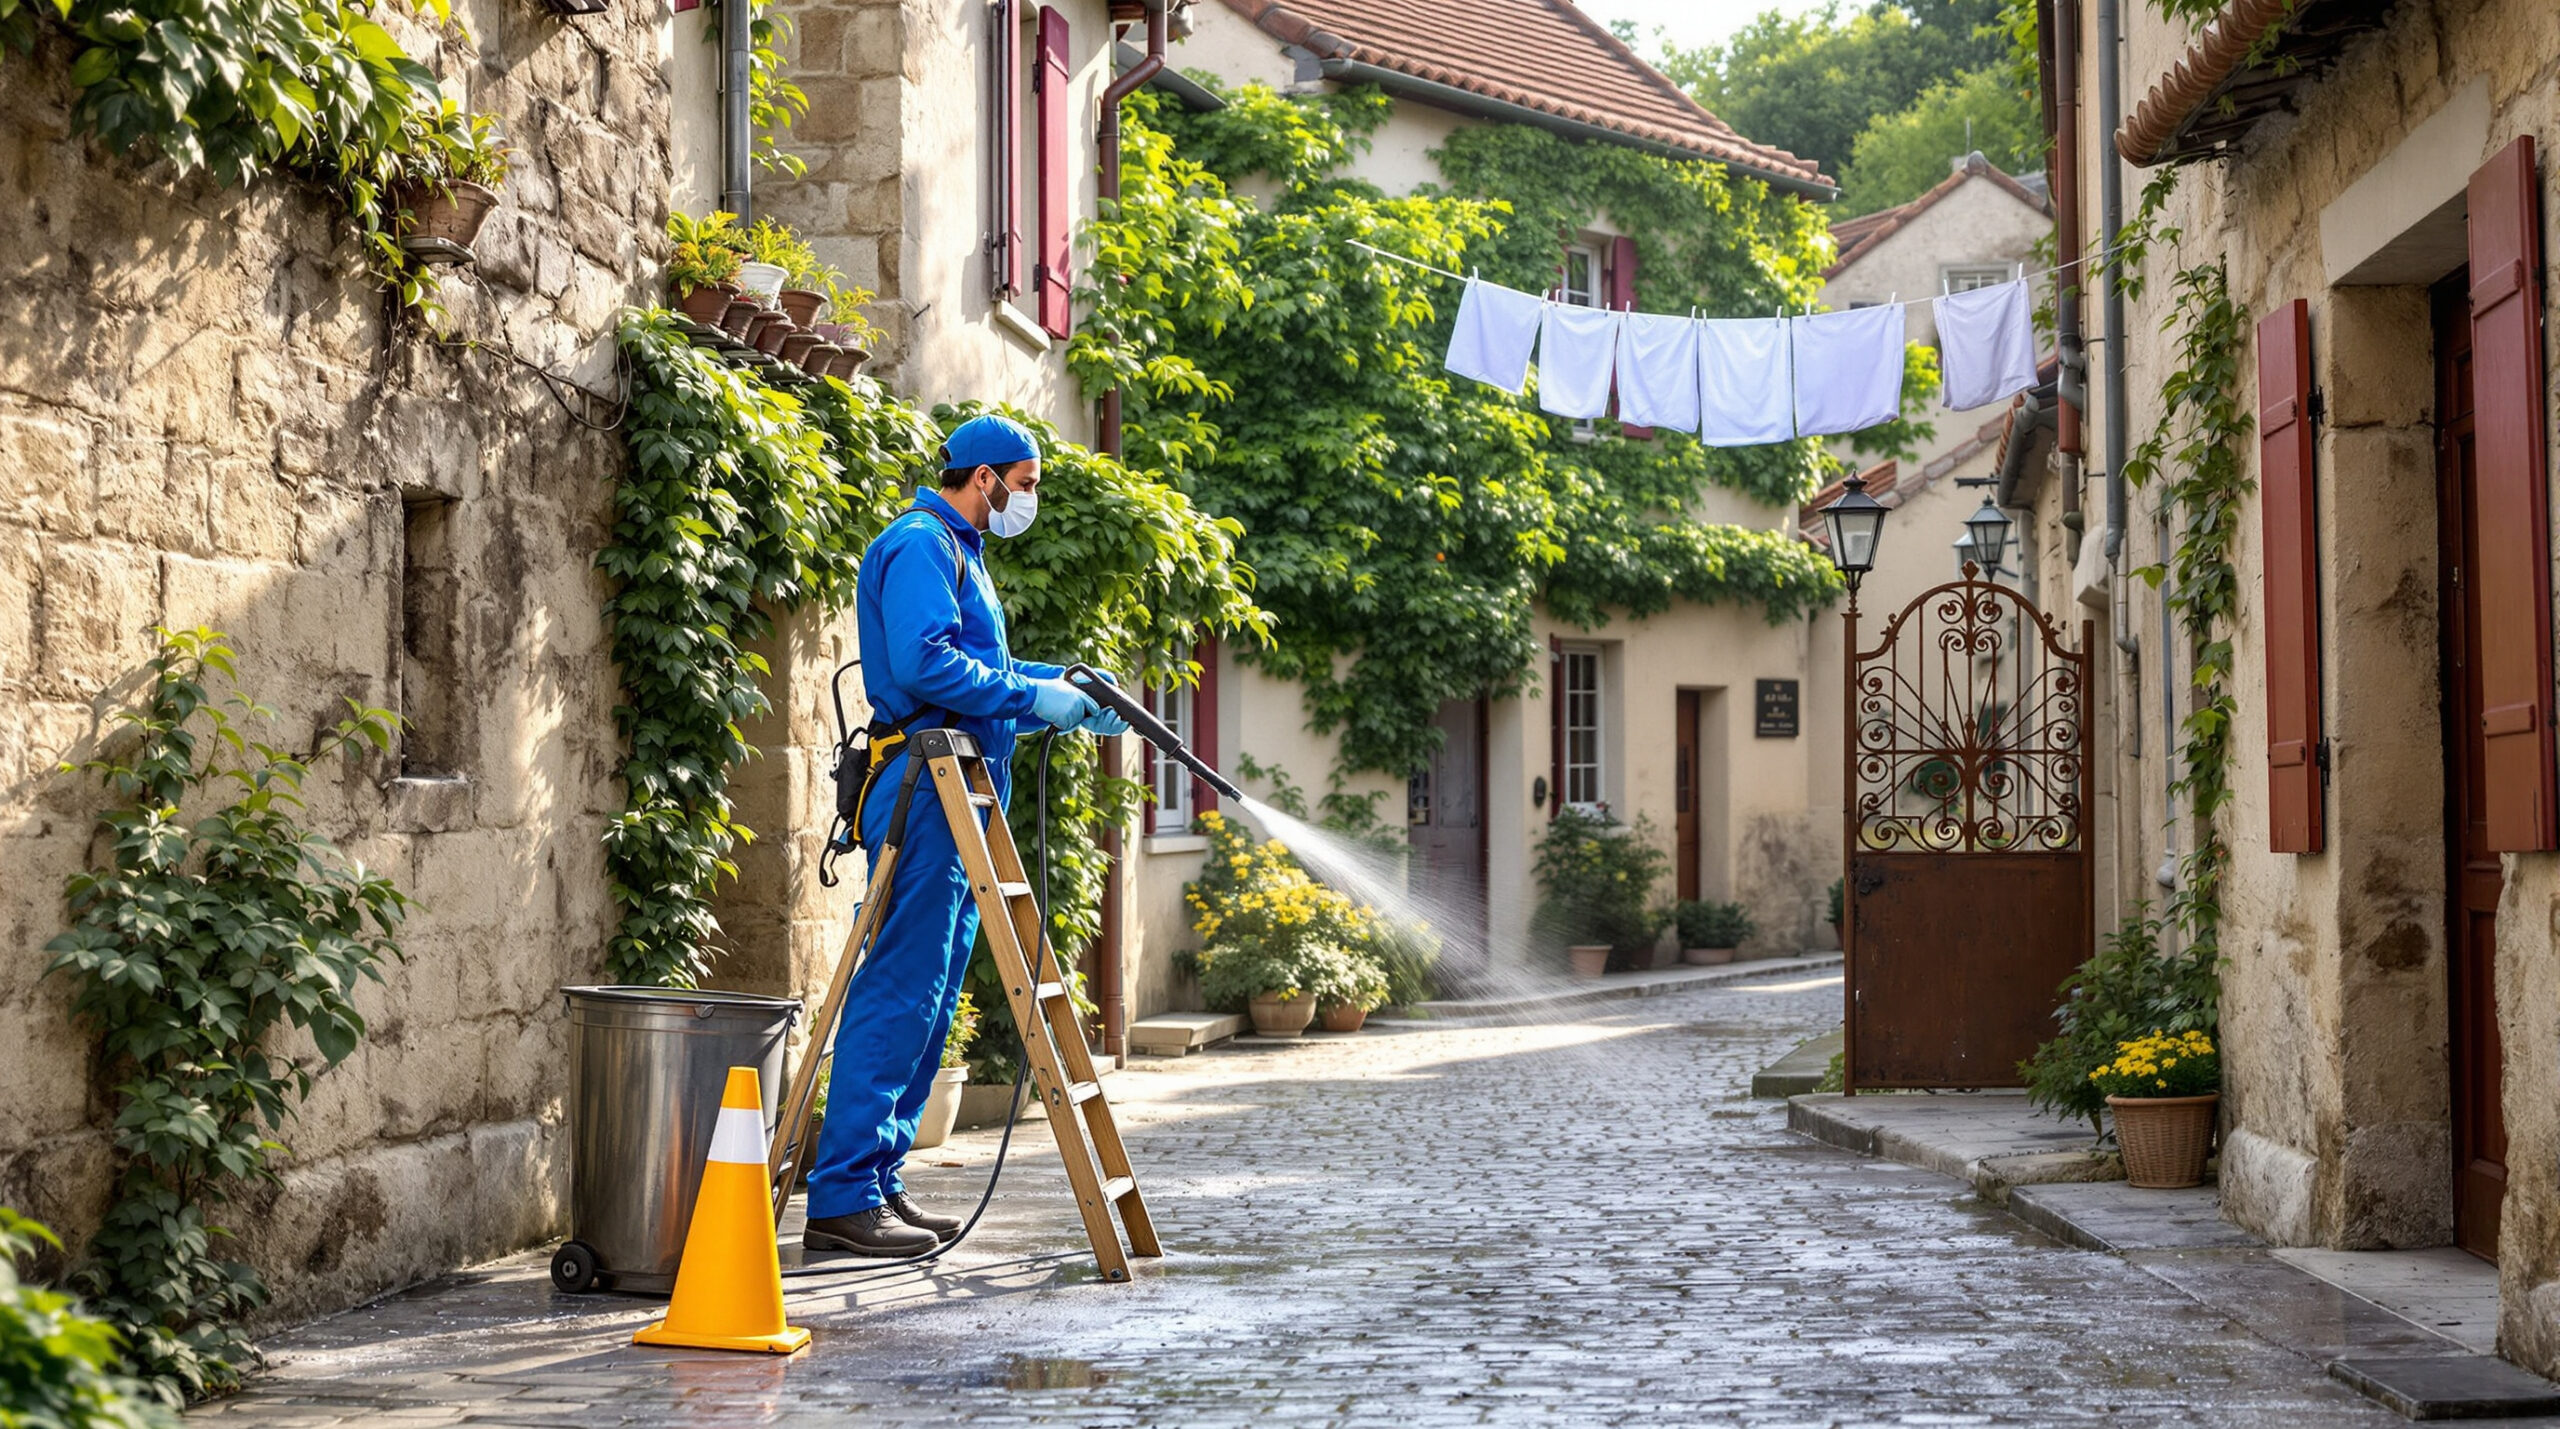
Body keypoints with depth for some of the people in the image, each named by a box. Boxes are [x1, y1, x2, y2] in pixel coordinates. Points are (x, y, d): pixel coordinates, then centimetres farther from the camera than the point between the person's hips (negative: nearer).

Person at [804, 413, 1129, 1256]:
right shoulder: (919, 544, -9)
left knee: (930, 997, 10)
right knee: (899, 991, -12)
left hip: (956, 792, 11)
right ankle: (843, 1197, -12)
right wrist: (1033, 696, -16)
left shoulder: (960, 551, 24)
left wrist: (1062, 681, 17)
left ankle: (877, 1180, 14)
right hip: (924, 787, -11)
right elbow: (924, 663, -21)